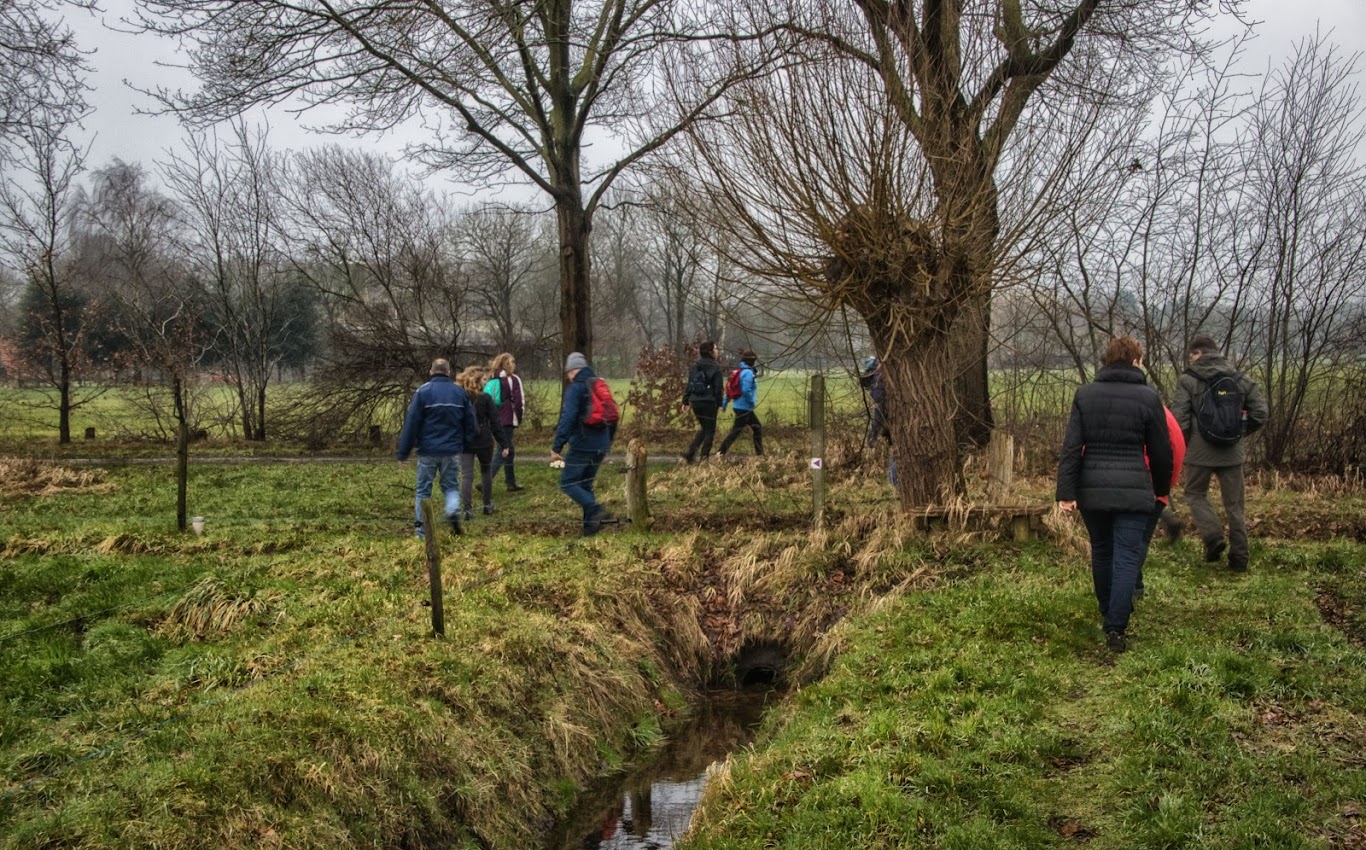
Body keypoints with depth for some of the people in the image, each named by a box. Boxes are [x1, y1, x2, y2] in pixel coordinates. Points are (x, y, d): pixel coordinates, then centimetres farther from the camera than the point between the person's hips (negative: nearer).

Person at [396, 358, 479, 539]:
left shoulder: (423, 392, -6)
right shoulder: (460, 393, 5)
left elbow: (411, 423, -7)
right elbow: (471, 423, 9)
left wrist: (403, 452, -3)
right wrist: (465, 445, 21)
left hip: (428, 451, -2)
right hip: (452, 451, 2)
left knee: (423, 490, 8)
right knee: (451, 486, 15)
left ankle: (422, 530, 9)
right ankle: (453, 511, -14)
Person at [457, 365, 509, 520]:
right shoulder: (485, 398, -8)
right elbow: (494, 423, -7)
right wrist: (503, 445, -3)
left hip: (464, 442, 1)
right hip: (484, 442, -1)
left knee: (466, 475, 0)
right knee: (486, 472, 18)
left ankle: (468, 508, -12)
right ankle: (487, 504, 24)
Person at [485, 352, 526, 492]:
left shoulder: (491, 380, 12)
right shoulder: (513, 379, -6)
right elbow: (519, 401, -9)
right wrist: (520, 417, 6)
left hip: (494, 421, 7)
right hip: (507, 421, -7)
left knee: (509, 449, 19)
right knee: (504, 451, -4)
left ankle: (511, 483, 24)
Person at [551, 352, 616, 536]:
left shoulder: (575, 388, -9)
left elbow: (567, 419, -19)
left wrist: (557, 447, -18)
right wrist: (607, 443, 27)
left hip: (581, 446, -8)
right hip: (600, 447, 8)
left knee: (568, 483, -2)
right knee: (585, 485, 16)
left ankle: (596, 510, -19)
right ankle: (590, 524, 9)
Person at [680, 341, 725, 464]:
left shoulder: (695, 366, 7)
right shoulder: (715, 367, -9)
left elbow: (689, 385, 9)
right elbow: (719, 388, -10)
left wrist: (686, 401, 13)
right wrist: (720, 404, -5)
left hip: (695, 402, 6)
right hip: (709, 402, -6)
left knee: (703, 428, 20)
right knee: (710, 430, 6)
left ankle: (690, 453, 10)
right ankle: (704, 457, 3)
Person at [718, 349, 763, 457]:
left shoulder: (739, 372, 12)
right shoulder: (748, 373, -16)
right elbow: (746, 390, -27)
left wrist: (724, 403, 15)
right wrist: (752, 402, -15)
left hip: (739, 406, 10)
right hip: (744, 408, -10)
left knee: (758, 428, 17)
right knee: (736, 431, -7)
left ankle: (759, 452, 20)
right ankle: (721, 452, -6)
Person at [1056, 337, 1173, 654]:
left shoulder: (1085, 395, 3)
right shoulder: (1148, 397, -3)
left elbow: (1071, 447, -3)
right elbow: (1160, 452, 3)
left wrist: (1066, 491, -4)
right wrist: (1161, 488, 19)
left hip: (1092, 488, 3)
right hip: (1133, 490, -3)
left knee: (1101, 552, 19)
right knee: (1127, 559, -1)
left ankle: (1108, 614, 33)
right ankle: (1115, 629, -8)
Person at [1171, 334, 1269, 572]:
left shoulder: (1188, 380, -7)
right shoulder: (1239, 378, 6)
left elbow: (1179, 419, -12)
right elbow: (1261, 412, 6)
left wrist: (1181, 449, 2)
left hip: (1200, 452, -4)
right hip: (1233, 452, 4)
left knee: (1195, 493, 17)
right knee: (1234, 504, 11)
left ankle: (1213, 536, -3)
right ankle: (1239, 557, 13)